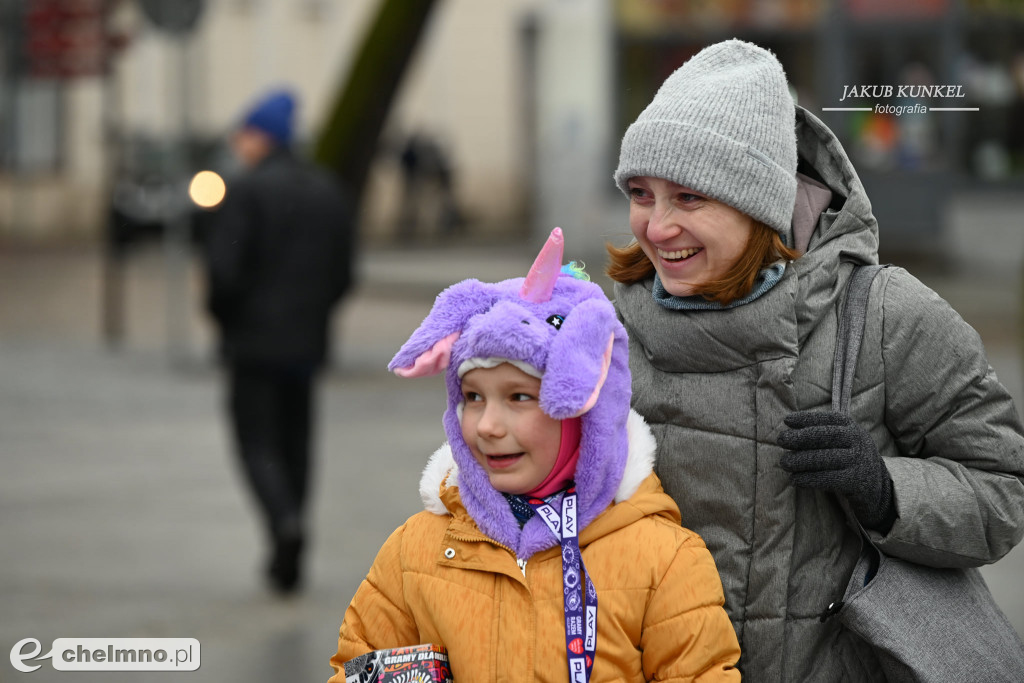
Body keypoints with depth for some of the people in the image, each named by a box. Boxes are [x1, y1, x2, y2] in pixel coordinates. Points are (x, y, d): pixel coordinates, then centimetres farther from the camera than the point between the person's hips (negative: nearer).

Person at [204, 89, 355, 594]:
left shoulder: (247, 191, -11)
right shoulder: (329, 192, 8)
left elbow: (224, 269, -17)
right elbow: (343, 273, 8)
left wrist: (220, 316, 0)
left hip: (254, 340, -5)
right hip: (306, 343, 6)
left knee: (257, 441, 1)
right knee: (294, 442, 12)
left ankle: (285, 519, -25)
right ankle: (287, 561, 14)